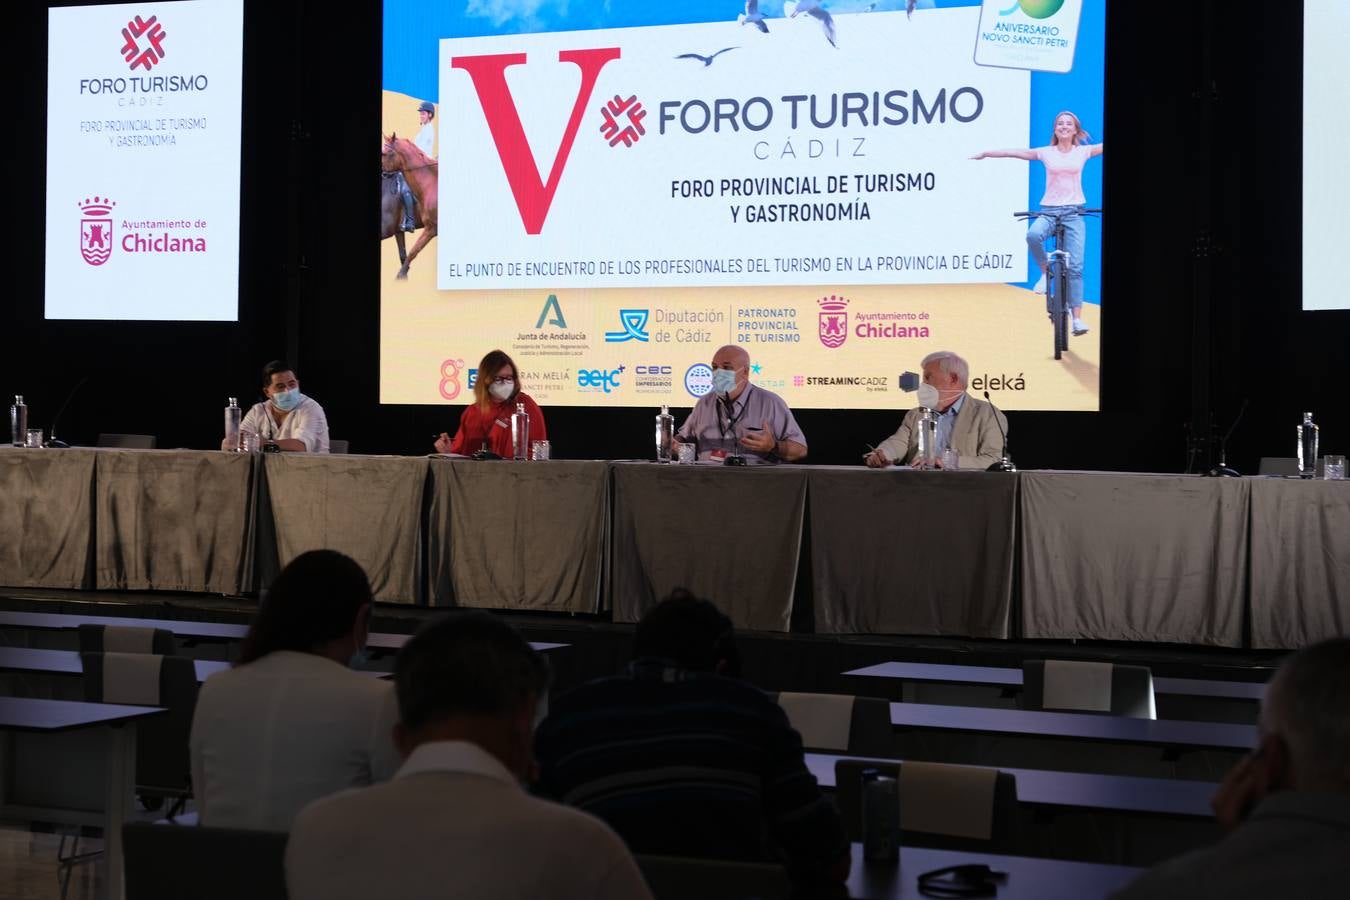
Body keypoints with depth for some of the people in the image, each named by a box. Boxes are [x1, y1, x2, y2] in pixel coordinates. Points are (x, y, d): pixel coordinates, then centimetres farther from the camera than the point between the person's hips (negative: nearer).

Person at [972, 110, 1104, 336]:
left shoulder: (1083, 152, 6)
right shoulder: (1046, 153, 5)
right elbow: (1013, 153, 4)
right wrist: (985, 154, 1)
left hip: (1074, 212, 0)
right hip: (1049, 210, 0)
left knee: (1075, 266, -6)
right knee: (1033, 235, -35)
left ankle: (1077, 318, -5)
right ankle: (1045, 270, -6)